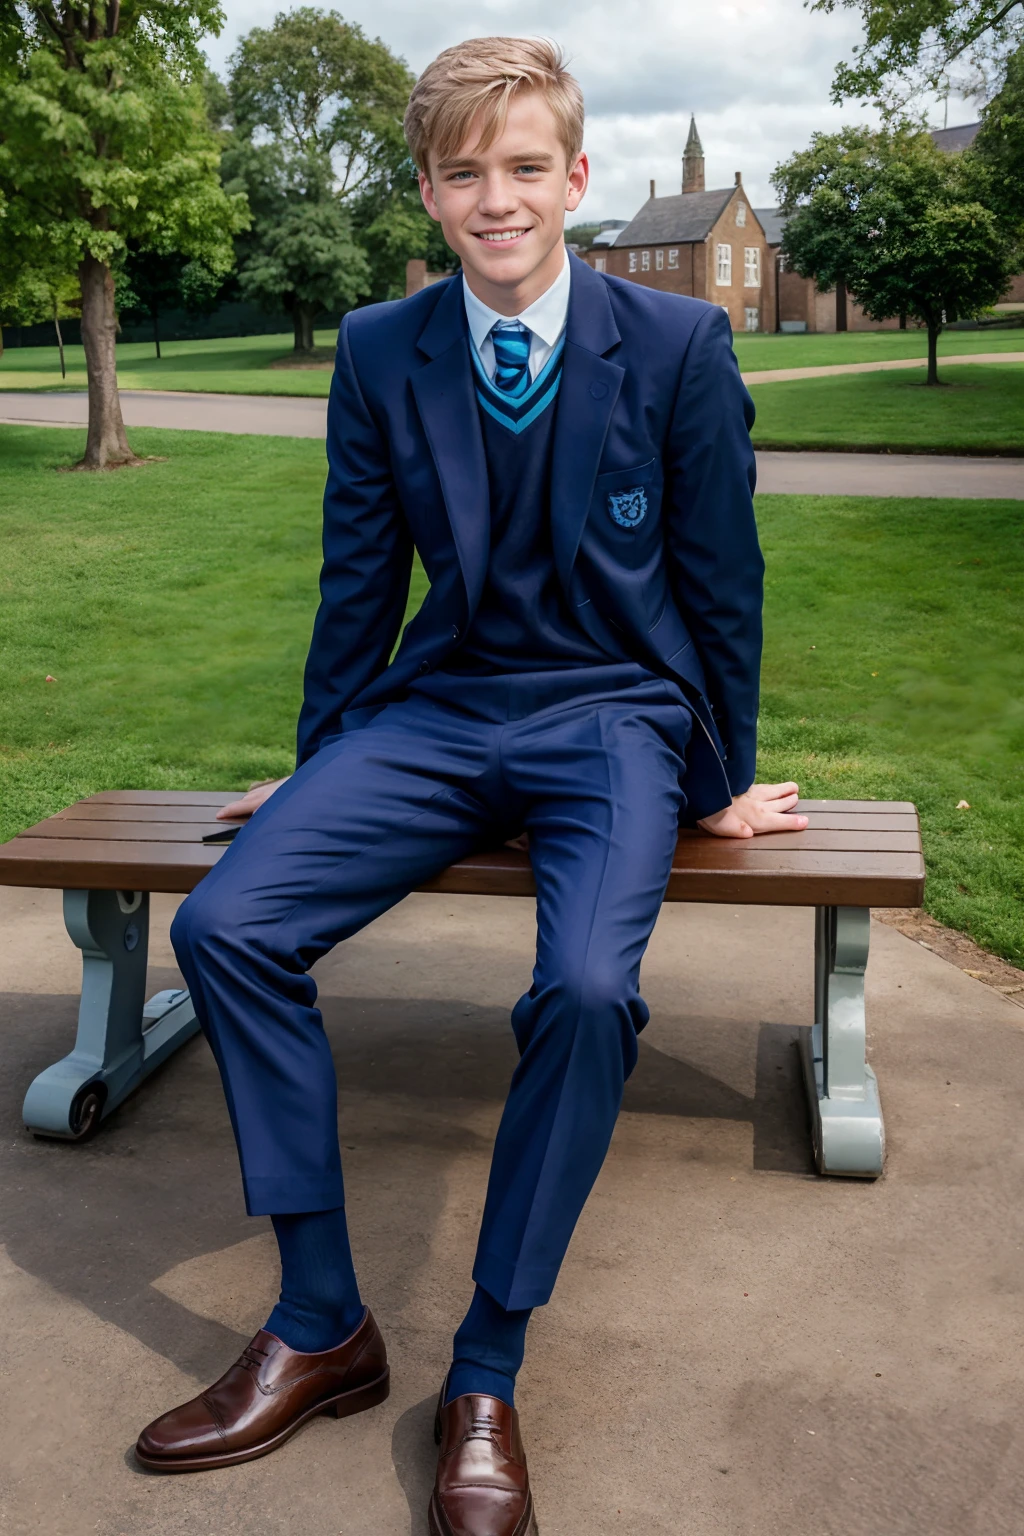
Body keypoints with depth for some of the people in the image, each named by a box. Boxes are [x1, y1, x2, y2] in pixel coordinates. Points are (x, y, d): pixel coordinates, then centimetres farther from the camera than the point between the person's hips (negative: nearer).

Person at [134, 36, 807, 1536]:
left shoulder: (680, 343, -4)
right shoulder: (379, 354, 3)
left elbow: (720, 580, 2)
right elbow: (360, 583, 10)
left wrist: (721, 785, 8)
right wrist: (316, 773, 16)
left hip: (613, 718, -3)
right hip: (435, 712, 3)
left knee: (587, 986, -32)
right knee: (226, 924, -19)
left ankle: (486, 1378, -10)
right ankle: (322, 1324, -4)